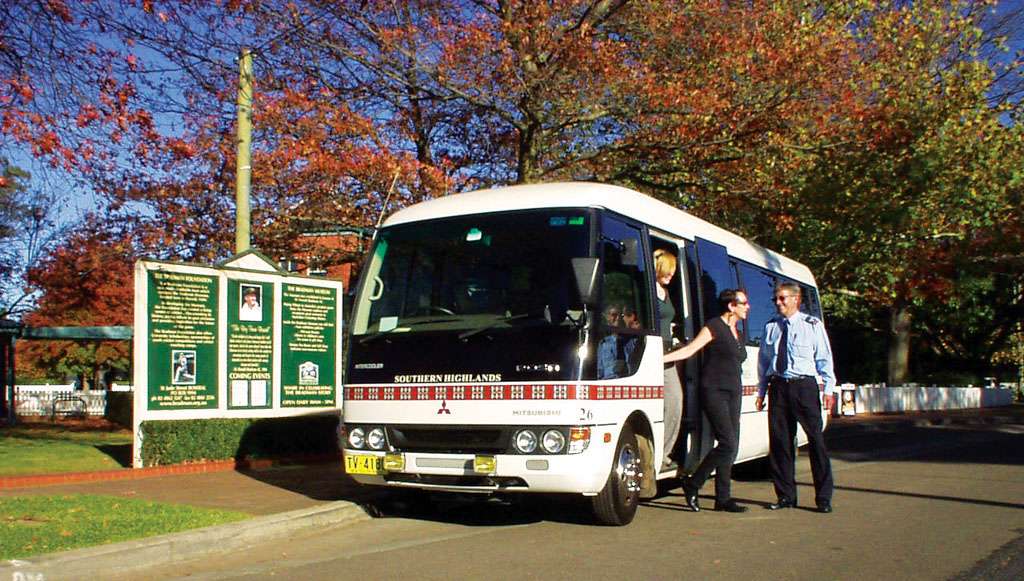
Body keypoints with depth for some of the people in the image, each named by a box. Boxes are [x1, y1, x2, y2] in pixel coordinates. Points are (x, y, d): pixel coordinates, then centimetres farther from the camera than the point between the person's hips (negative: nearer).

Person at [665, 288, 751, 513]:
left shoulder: (736, 332, 18)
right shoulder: (715, 326, -6)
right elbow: (689, 349, -11)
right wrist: (661, 359, -20)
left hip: (733, 393, 8)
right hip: (714, 391, -8)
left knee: (731, 447, 4)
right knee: (728, 444, -14)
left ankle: (723, 498, 9)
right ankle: (692, 484, -1)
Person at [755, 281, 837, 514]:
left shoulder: (812, 325, 2)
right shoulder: (771, 327, 12)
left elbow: (824, 359, 2)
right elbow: (763, 360, 15)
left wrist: (828, 389, -5)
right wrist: (761, 391, 13)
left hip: (804, 385, -3)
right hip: (778, 387, 4)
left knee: (816, 439, -5)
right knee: (779, 440, 4)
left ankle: (823, 498, 3)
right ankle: (785, 495, 15)